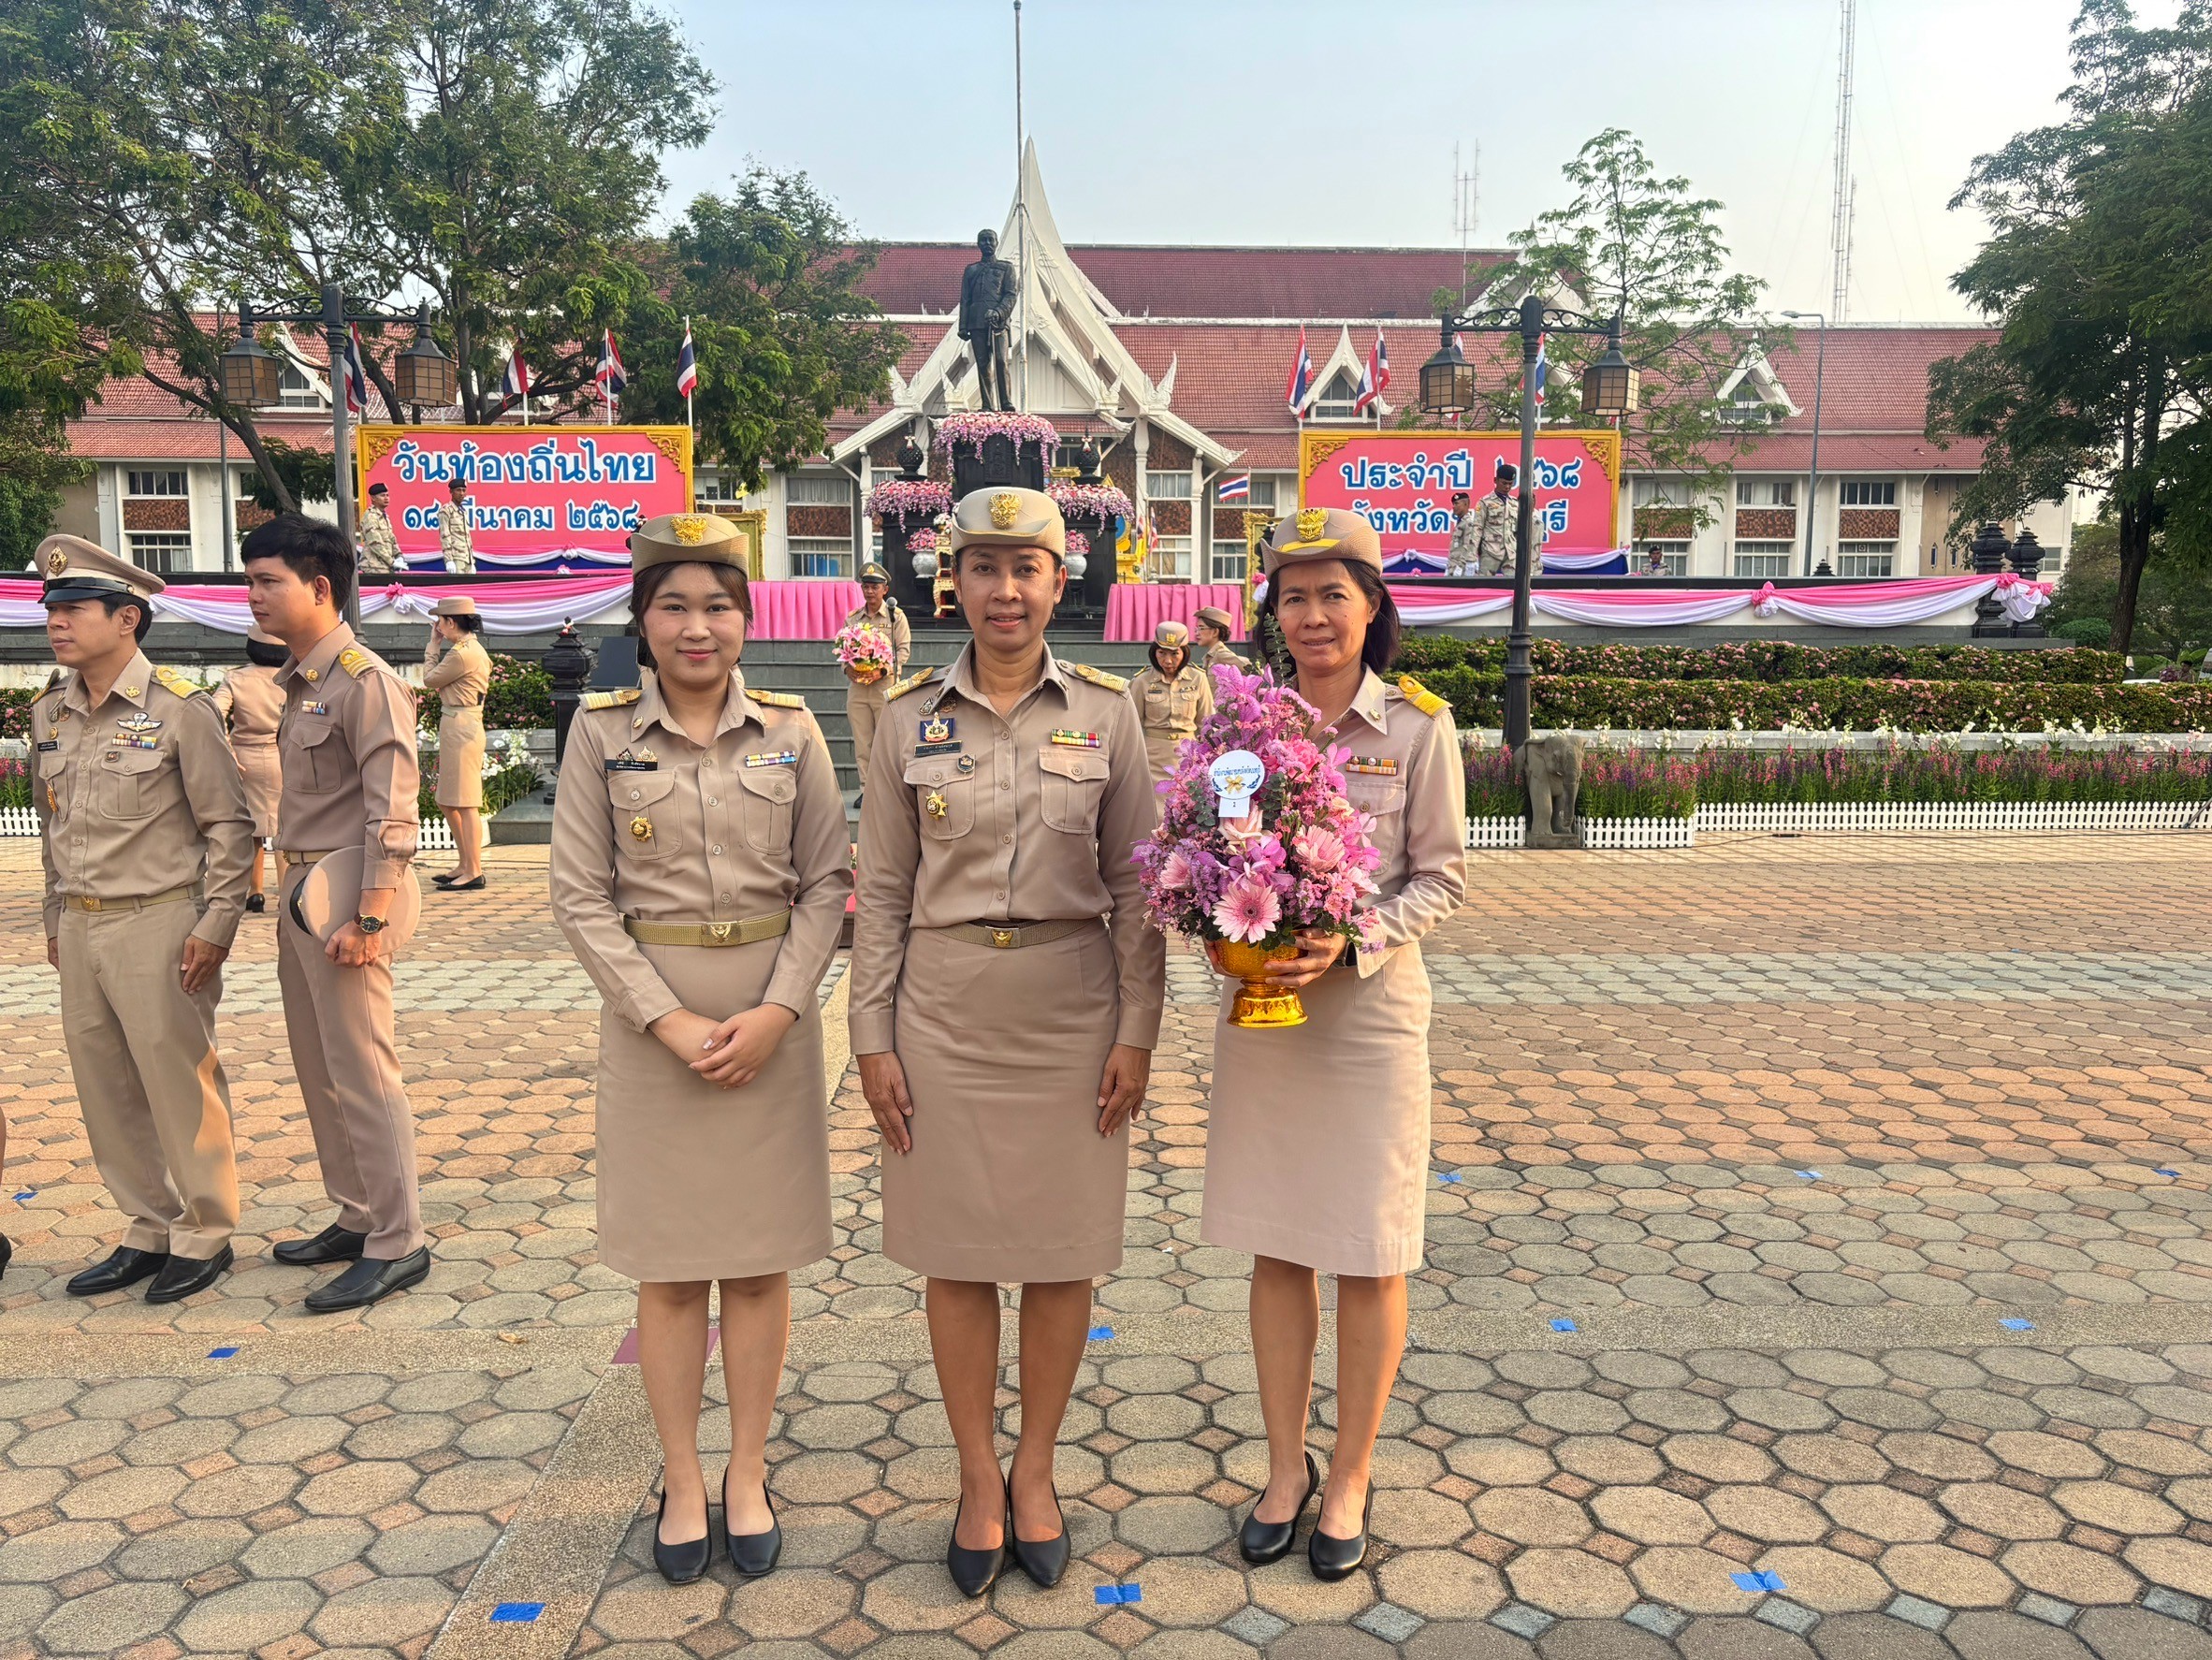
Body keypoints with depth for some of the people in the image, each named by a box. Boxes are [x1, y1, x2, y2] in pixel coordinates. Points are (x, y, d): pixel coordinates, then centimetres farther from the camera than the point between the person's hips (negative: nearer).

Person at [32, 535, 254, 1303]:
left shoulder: (181, 708, -10)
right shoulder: (48, 712, 9)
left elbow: (228, 826, -9)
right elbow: (51, 823, 18)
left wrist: (215, 928, -12)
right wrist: (56, 919, 17)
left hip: (159, 926, -7)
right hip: (80, 928, 7)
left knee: (181, 1083, 2)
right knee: (104, 1087, 13)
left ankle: (205, 1235, 17)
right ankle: (149, 1231, 27)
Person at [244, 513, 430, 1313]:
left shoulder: (365, 681, -14)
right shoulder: (291, 683, 13)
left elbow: (393, 812, -18)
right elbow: (293, 801, 16)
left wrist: (369, 920, -21)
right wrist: (288, 895, 12)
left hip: (344, 893, -9)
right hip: (297, 889, 9)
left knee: (362, 1073, -4)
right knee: (318, 1070, 16)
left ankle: (398, 1242, 6)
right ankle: (357, 1217, 29)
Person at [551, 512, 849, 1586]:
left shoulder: (791, 731, 1)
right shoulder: (603, 731, -1)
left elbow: (826, 883, 0)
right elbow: (582, 895, -4)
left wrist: (775, 1013, -11)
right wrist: (668, 1019, -12)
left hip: (773, 1016, 1)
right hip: (652, 1019, 0)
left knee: (759, 1261, 9)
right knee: (667, 1266, 9)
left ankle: (747, 1475, 26)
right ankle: (682, 1481, 26)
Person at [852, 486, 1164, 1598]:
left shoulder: (1106, 710, -1)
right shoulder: (909, 715, 0)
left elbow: (1134, 885, 0)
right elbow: (882, 891, 2)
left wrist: (1138, 1031, -4)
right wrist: (874, 1038, -1)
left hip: (1071, 1009, 0)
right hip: (945, 1013, 1)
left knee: (1063, 1251, 10)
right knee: (957, 1252, 10)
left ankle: (1035, 1471, 31)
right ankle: (978, 1477, 29)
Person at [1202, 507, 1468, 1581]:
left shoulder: (1417, 725, -4)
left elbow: (1441, 877, -3)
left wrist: (1349, 945, -18)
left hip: (1369, 1010, -2)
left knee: (1368, 1256, 8)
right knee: (1276, 1249, 12)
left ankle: (1351, 1475, 27)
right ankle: (1286, 1465, 30)